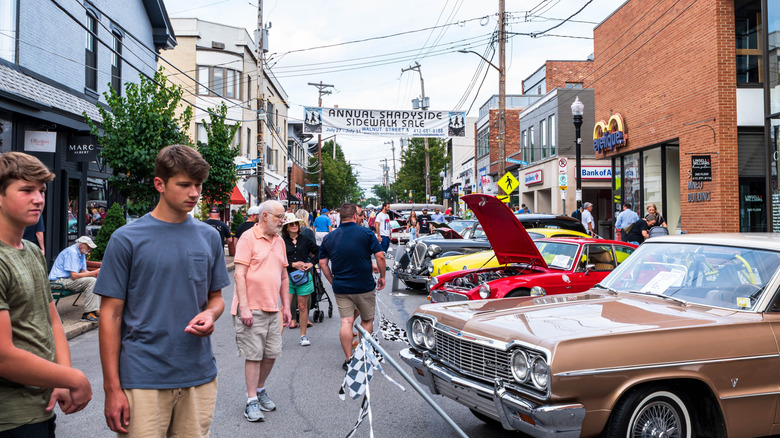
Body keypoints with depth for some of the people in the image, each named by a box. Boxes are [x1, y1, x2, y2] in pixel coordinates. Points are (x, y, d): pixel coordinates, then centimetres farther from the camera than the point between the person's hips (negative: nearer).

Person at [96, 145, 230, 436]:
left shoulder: (209, 237, 5)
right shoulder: (127, 239, -5)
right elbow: (111, 315, -5)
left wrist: (210, 315, -10)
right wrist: (112, 388, -8)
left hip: (200, 377, 4)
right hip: (143, 380, -3)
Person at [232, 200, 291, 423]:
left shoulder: (279, 241, 14)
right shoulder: (248, 238, -7)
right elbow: (240, 274, -12)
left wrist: (286, 306, 16)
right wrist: (244, 307, -17)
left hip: (273, 310, 6)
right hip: (251, 309, -6)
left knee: (271, 353, 9)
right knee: (254, 355, -1)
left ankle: (260, 390, 30)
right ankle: (252, 401, 10)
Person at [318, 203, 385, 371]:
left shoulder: (329, 238, 4)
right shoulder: (366, 233, -6)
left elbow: (323, 264, 5)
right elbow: (380, 257, -10)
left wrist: (333, 282, 13)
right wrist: (382, 276, 3)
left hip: (341, 288, 2)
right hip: (365, 287, -2)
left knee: (346, 322, 4)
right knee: (367, 320, 15)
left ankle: (348, 360, 4)